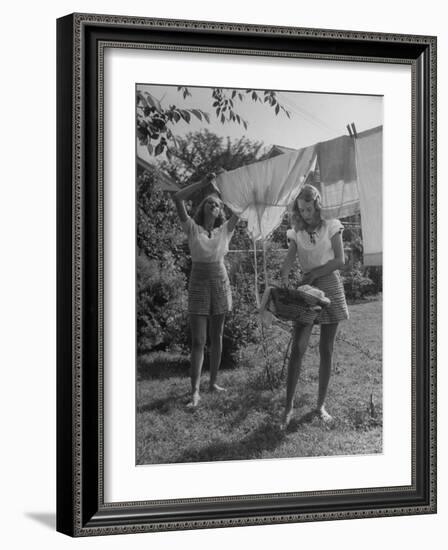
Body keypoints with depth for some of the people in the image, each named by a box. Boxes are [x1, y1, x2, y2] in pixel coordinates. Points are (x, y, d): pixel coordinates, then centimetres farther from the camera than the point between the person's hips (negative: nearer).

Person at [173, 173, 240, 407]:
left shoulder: (225, 230, 6)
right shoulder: (193, 228, 0)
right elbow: (177, 198, -10)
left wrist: (218, 190, 3)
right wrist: (202, 184, -6)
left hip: (220, 282, 3)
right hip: (198, 283, -3)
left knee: (216, 337, 10)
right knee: (198, 340, -7)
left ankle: (214, 381, 20)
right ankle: (195, 391, -9)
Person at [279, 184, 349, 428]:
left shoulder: (331, 227, 0)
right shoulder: (297, 233, 5)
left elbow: (340, 260, -4)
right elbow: (288, 262, -6)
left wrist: (315, 273, -13)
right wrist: (283, 281, -25)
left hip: (330, 287, -1)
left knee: (326, 350, 3)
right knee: (297, 348, -10)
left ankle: (321, 404, 11)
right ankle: (289, 406, -6)